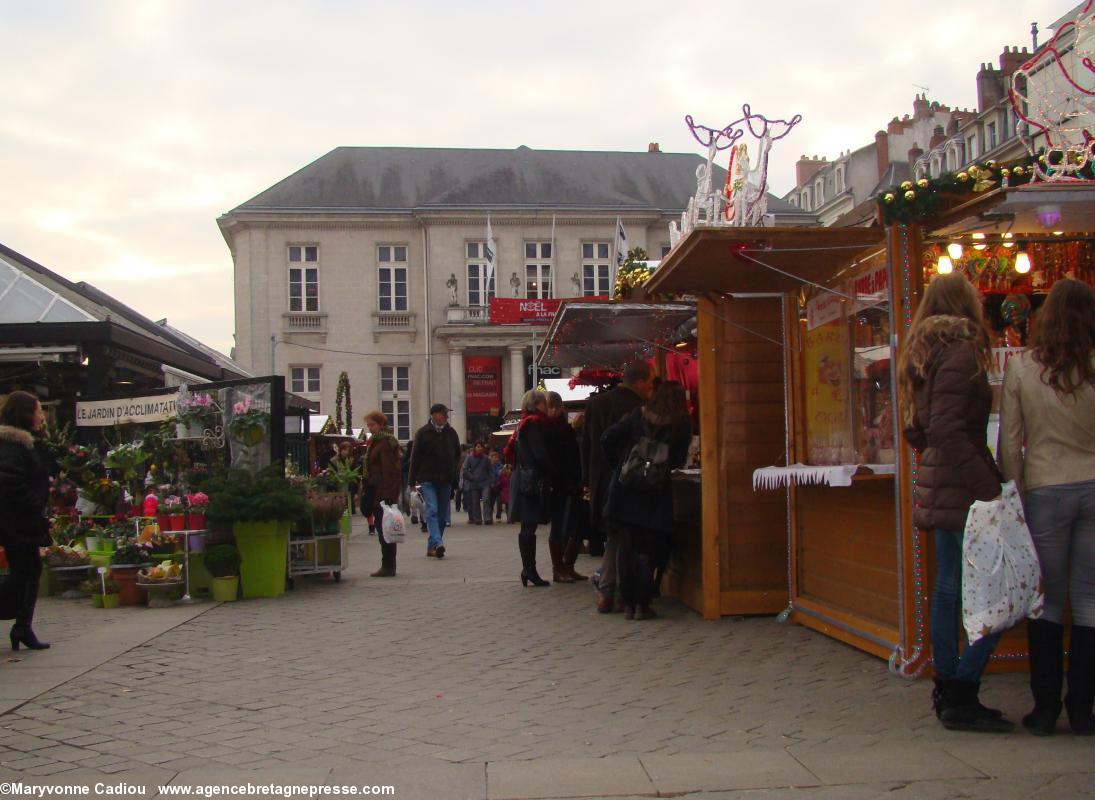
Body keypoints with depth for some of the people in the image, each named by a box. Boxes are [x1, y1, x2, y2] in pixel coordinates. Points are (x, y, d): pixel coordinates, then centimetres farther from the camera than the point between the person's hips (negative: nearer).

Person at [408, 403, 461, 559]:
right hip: (428, 479, -4)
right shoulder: (423, 433, -2)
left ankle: (432, 546, 14)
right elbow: (415, 457, -1)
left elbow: (457, 455, 15)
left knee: (442, 514, 6)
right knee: (432, 510, -17)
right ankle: (437, 543, -28)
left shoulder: (451, 433, 8)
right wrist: (412, 480, -4)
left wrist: (454, 474, 2)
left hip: (446, 480, 4)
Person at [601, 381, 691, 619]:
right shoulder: (683, 424, -2)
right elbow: (679, 460, 2)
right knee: (647, 550, 6)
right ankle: (642, 605, 4)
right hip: (656, 492, -1)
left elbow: (607, 439, -4)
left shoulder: (639, 415, 2)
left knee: (625, 546, 8)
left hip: (625, 489, 1)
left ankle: (628, 604, 9)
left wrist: (618, 465, 10)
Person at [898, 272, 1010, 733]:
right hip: (960, 489, -10)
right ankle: (961, 695, -5)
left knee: (949, 587, 14)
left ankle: (947, 690, 20)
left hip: (938, 488, 10)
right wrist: (990, 489, -23)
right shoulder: (962, 352, -13)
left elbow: (918, 430, 20)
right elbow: (949, 431, -22)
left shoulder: (925, 354, 15)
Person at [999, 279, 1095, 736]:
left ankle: (1045, 708, 11)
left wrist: (1016, 494, 9)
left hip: (1045, 490, 0)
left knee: (1046, 600, 9)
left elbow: (1009, 443, -1)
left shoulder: (1020, 368, -3)